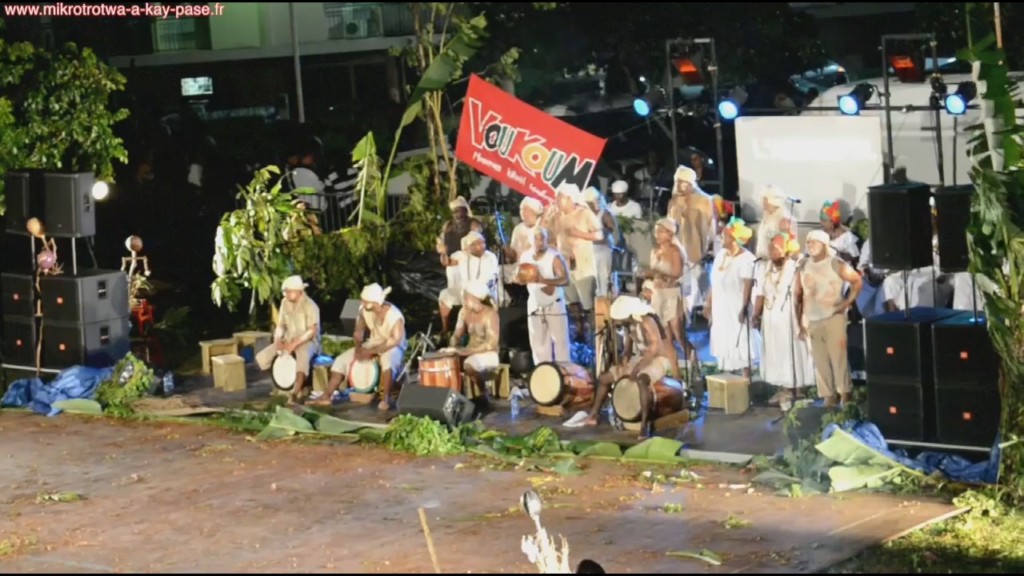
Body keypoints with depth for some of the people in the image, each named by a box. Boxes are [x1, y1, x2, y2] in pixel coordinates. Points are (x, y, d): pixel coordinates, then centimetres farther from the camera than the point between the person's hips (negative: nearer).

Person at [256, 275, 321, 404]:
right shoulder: (285, 303, 5)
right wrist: (277, 340, -12)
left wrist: (295, 344, -29)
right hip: (289, 340, 7)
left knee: (303, 356, -42)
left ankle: (295, 393, -41)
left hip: (308, 341, -7)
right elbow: (281, 325, 9)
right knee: (262, 357, -9)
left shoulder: (310, 305, -15)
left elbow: (312, 331, -20)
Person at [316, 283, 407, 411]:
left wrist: (370, 352, -32)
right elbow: (359, 330, 2)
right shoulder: (364, 309, -11)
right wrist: (358, 348, -16)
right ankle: (326, 396, -2)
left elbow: (395, 341, -31)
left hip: (393, 347, -6)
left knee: (387, 360, -42)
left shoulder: (394, 316, -30)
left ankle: (385, 399, -34)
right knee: (342, 360, -5)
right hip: (373, 344, 6)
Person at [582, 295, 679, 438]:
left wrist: (638, 367, -30)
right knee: (604, 378, 7)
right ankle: (592, 416, 17)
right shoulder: (629, 324, 2)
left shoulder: (647, 321, -24)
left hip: (660, 359, -9)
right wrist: (624, 359, -8)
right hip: (643, 359, 9)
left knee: (641, 380, -42)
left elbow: (656, 348, -30)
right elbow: (628, 346, 13)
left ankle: (645, 425, -42)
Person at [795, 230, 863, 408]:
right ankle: (827, 397, 11)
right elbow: (798, 295, 11)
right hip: (812, 320, 5)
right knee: (820, 361, 5)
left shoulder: (835, 264, -5)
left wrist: (848, 302, -7)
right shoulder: (804, 266, 9)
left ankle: (845, 395, 2)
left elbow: (857, 280, 0)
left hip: (834, 317, -5)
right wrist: (800, 322, 7)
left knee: (838, 356, -7)